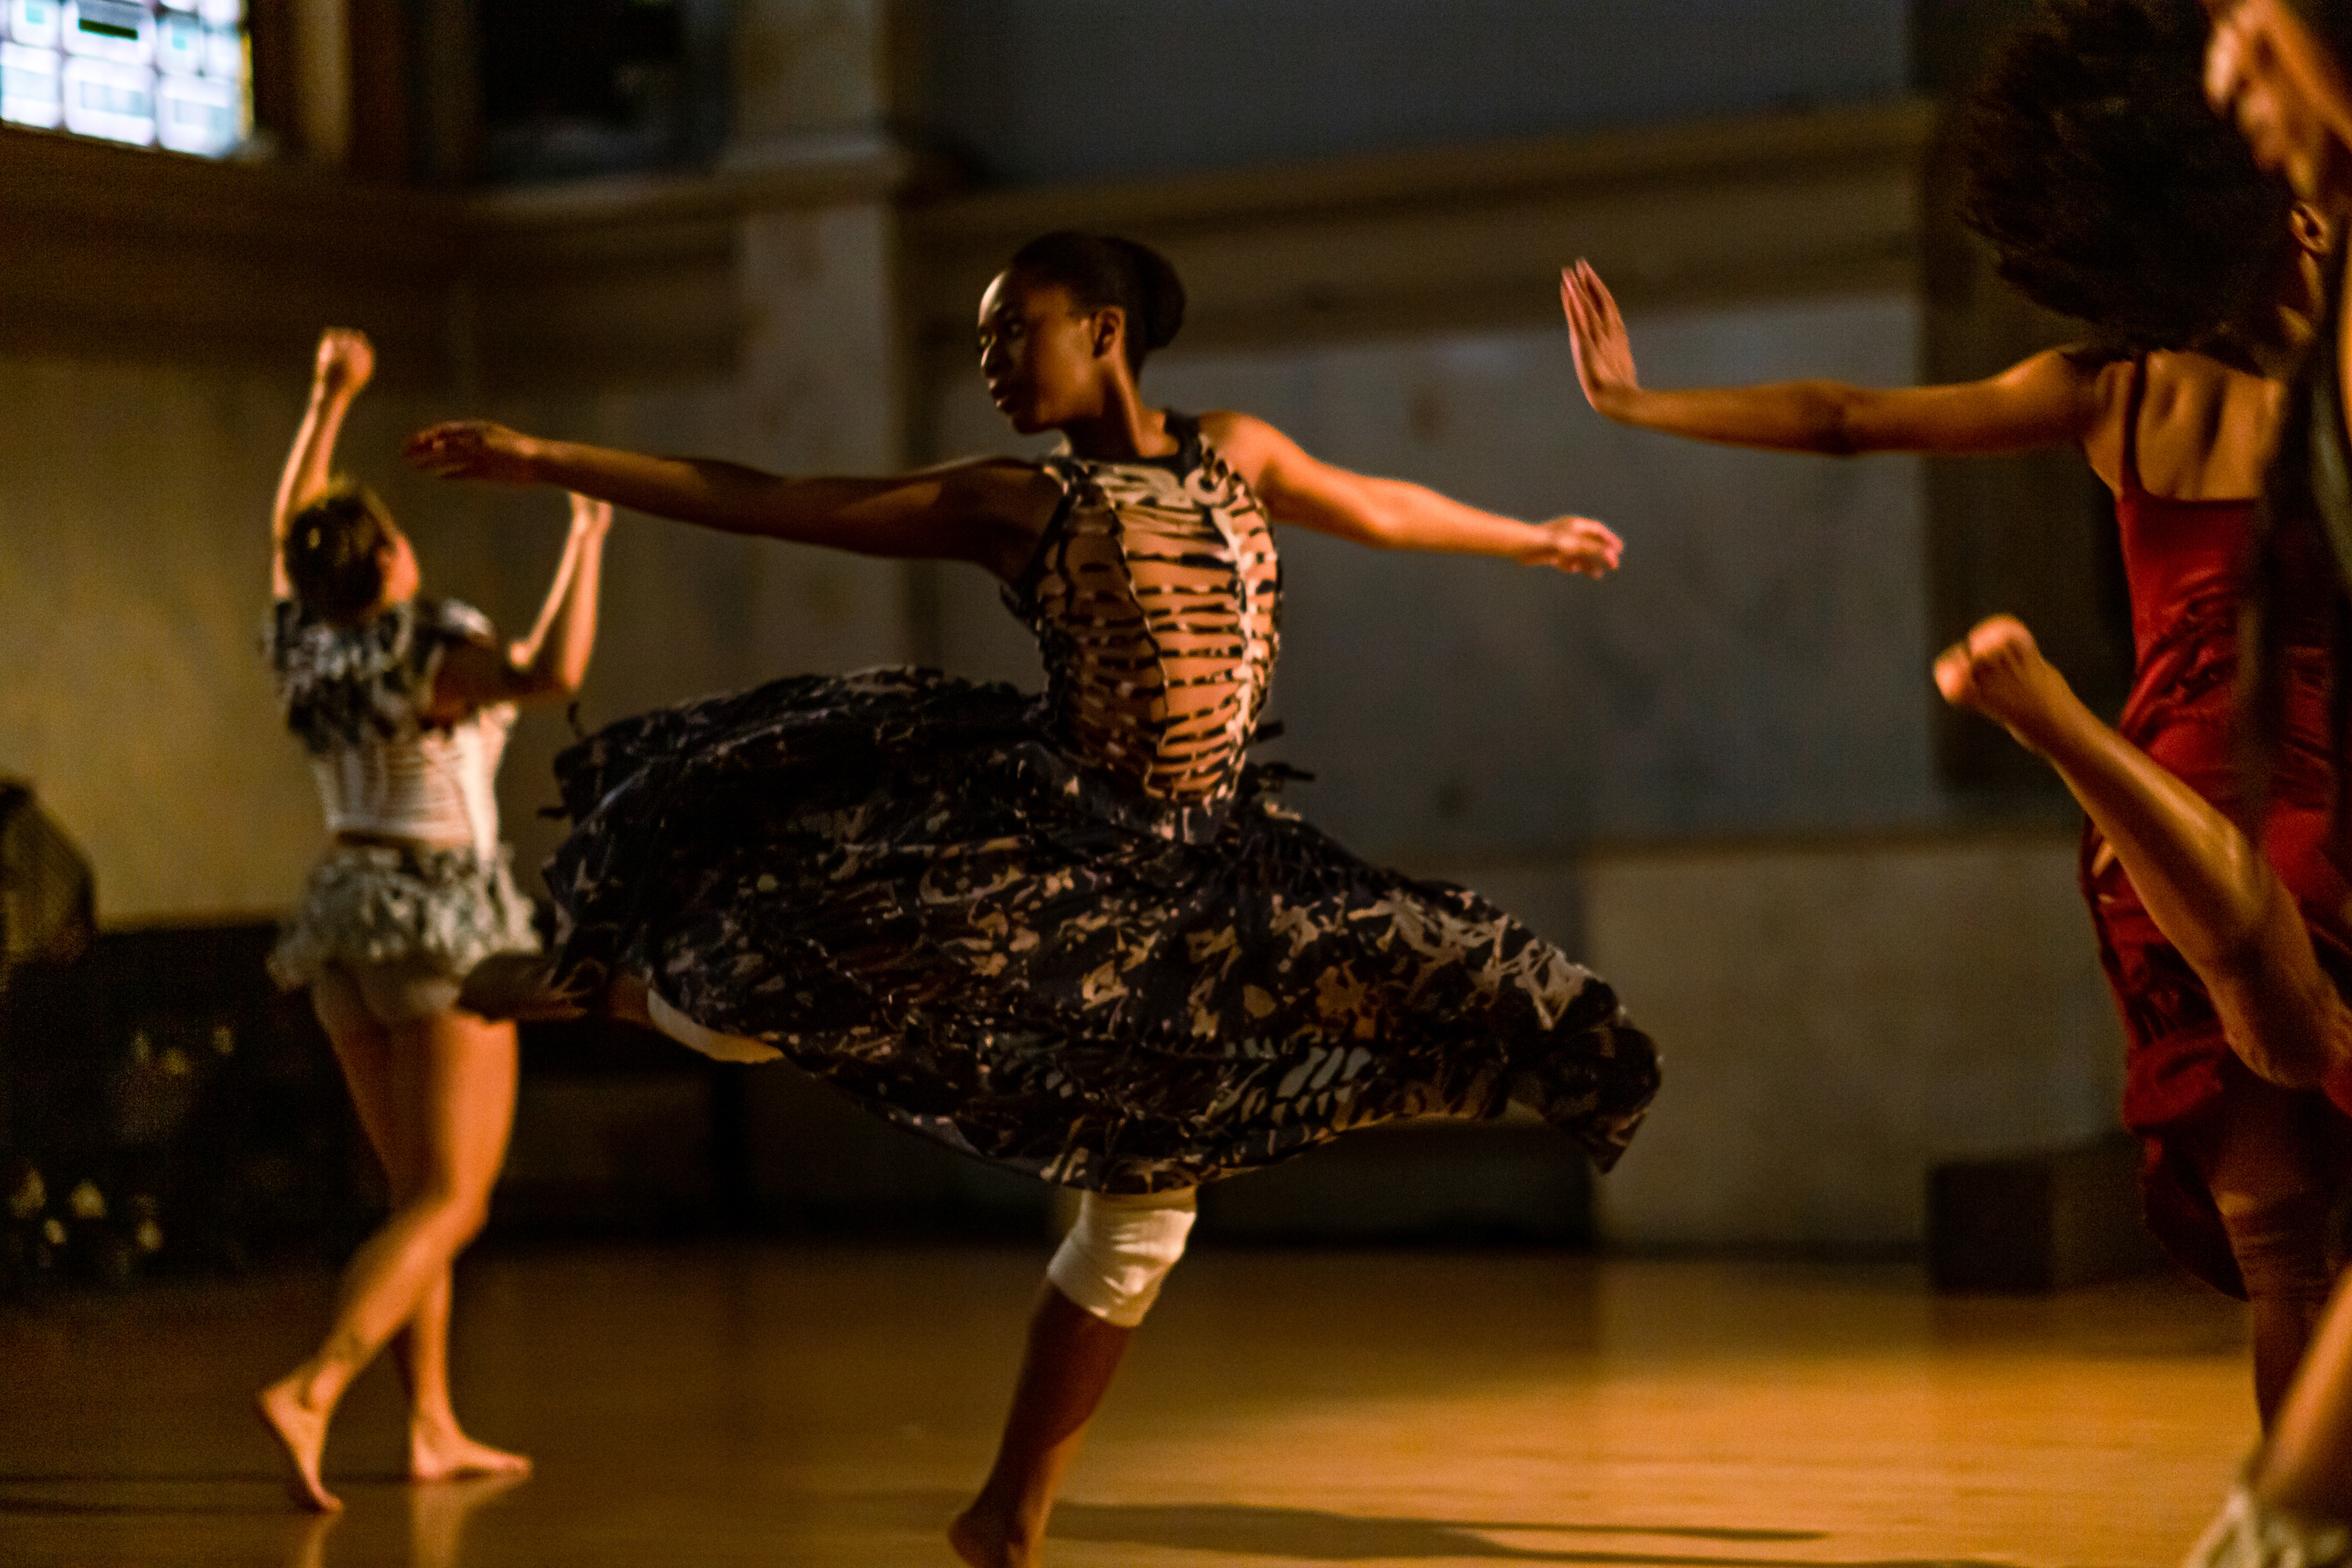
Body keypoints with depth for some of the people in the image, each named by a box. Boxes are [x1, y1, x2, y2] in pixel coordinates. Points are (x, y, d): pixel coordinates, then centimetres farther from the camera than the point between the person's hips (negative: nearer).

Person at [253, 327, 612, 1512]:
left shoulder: (304, 646, 3)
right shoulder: (431, 651, -17)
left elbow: (286, 529, 23)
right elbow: (553, 674, -36)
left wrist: (329, 399, 29)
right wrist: (588, 540, -25)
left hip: (345, 923, 8)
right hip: (446, 932, -8)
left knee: (420, 1192, 16)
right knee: (450, 1206, -6)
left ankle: (433, 1431, 15)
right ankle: (309, 1394, -23)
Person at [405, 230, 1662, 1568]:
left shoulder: (1237, 454, 9)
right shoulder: (1005, 505, 2)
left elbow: (1381, 509, 27)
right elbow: (760, 502, -1)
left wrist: (1531, 538, 40)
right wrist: (546, 460, -6)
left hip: (1180, 878, 3)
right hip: (1017, 824, -2)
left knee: (1145, 1210, 4)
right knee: (738, 1007, -15)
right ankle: (635, 970, 24)